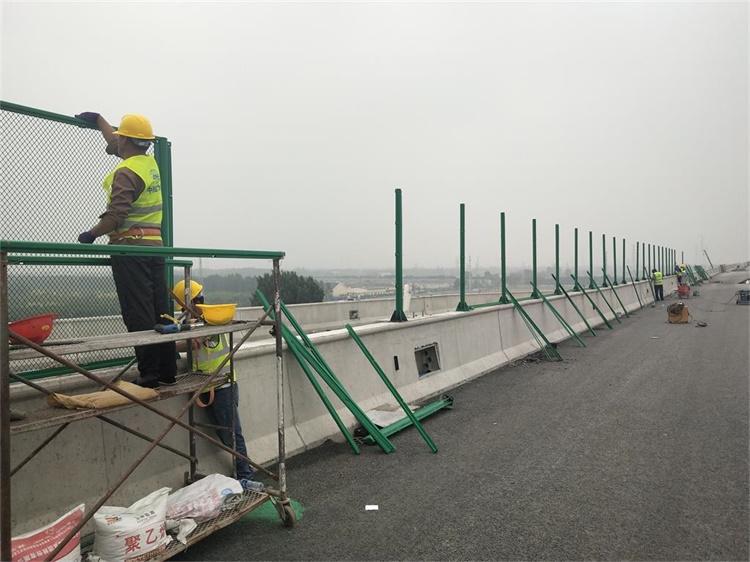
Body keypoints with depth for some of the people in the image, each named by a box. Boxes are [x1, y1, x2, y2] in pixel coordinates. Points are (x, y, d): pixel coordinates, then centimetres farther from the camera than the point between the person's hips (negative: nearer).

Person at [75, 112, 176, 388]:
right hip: (155, 244, 8)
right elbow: (117, 145, 33)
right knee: (159, 311, 9)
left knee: (138, 314, -6)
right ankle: (167, 371, 14)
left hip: (131, 246, -8)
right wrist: (98, 120, 44)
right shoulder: (151, 163, 14)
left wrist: (91, 235, -5)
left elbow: (115, 216, -20)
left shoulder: (126, 172, -12)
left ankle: (149, 374, -4)